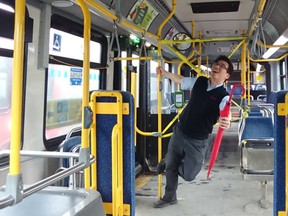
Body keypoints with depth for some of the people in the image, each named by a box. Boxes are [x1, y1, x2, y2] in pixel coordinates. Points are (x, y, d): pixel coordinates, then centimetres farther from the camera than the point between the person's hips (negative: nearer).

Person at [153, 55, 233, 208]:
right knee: (171, 167, 14)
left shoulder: (223, 96, -17)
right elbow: (180, 80, 18)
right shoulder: (199, 81, -1)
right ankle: (169, 197, 41)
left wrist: (226, 123, -58)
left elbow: (224, 117, -35)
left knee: (188, 175, -2)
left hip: (197, 141, -4)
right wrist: (164, 73, 21)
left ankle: (169, 161, 33)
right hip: (179, 132, 4)